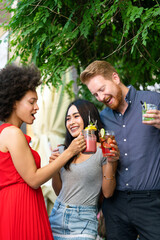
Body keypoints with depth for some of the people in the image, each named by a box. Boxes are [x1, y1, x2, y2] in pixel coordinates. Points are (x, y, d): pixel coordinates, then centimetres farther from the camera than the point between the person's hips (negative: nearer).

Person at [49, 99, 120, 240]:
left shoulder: (103, 151, -5)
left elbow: (107, 193, -6)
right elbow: (59, 191, 12)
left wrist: (111, 163, -17)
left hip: (83, 221, -4)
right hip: (57, 216, 5)